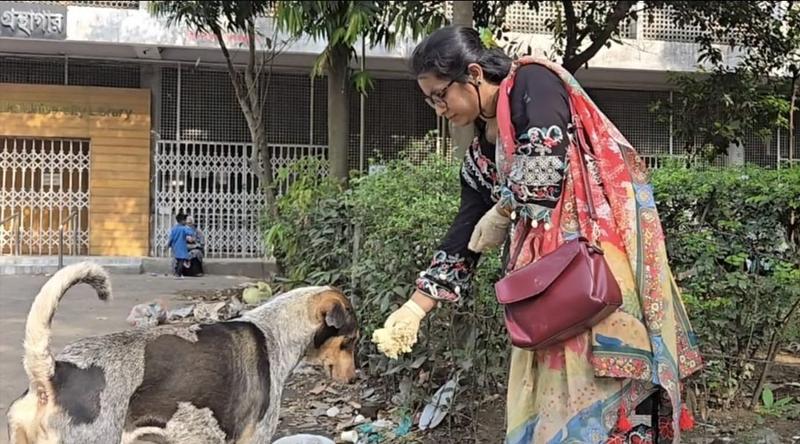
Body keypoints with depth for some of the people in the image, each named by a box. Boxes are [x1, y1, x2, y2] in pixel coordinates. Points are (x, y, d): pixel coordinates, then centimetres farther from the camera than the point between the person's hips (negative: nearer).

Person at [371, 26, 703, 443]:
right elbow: (463, 236, 18)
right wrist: (415, 307, 13)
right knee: (549, 388, 3)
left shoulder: (534, 81, -3)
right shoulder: (480, 155, 18)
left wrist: (503, 212, -3)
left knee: (597, 365, -14)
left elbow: (544, 161, -20)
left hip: (598, 235, -8)